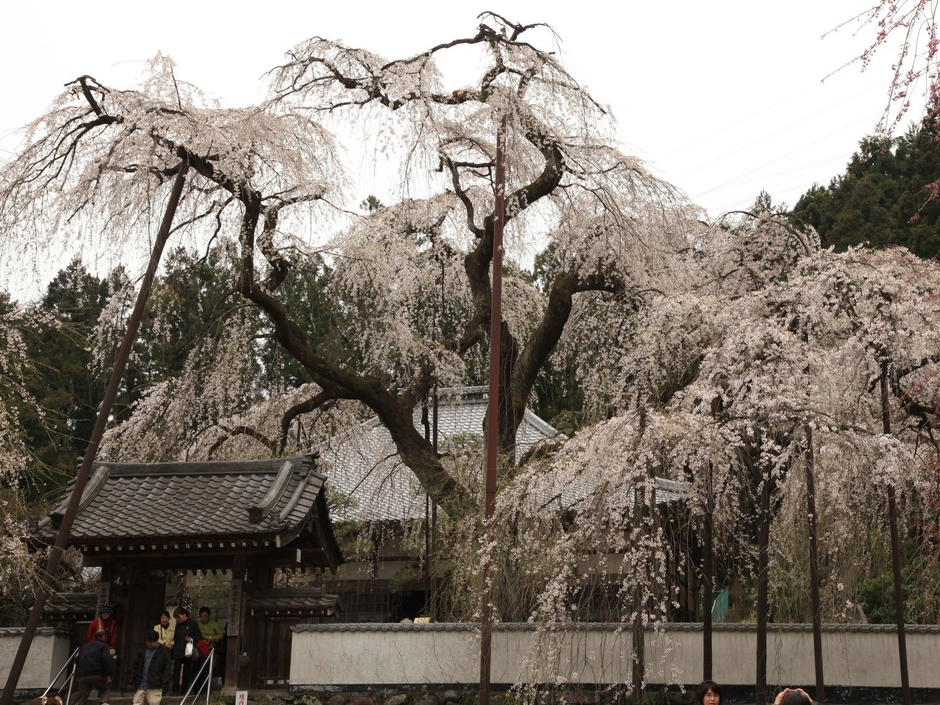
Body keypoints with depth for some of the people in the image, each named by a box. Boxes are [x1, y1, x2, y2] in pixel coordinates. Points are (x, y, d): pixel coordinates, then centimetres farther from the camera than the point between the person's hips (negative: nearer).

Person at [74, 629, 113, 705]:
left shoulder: (84, 647, 29)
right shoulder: (103, 646, 7)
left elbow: (77, 662, 29)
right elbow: (107, 661, -8)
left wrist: (77, 678, 30)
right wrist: (109, 674, -10)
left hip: (82, 676, 5)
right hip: (97, 675, -5)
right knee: (106, 689, 16)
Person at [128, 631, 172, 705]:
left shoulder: (164, 652, -3)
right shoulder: (142, 651, 9)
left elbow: (167, 669, -6)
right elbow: (135, 666, 13)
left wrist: (165, 683, -14)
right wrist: (132, 681, 8)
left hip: (154, 687, -4)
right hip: (140, 685, 4)